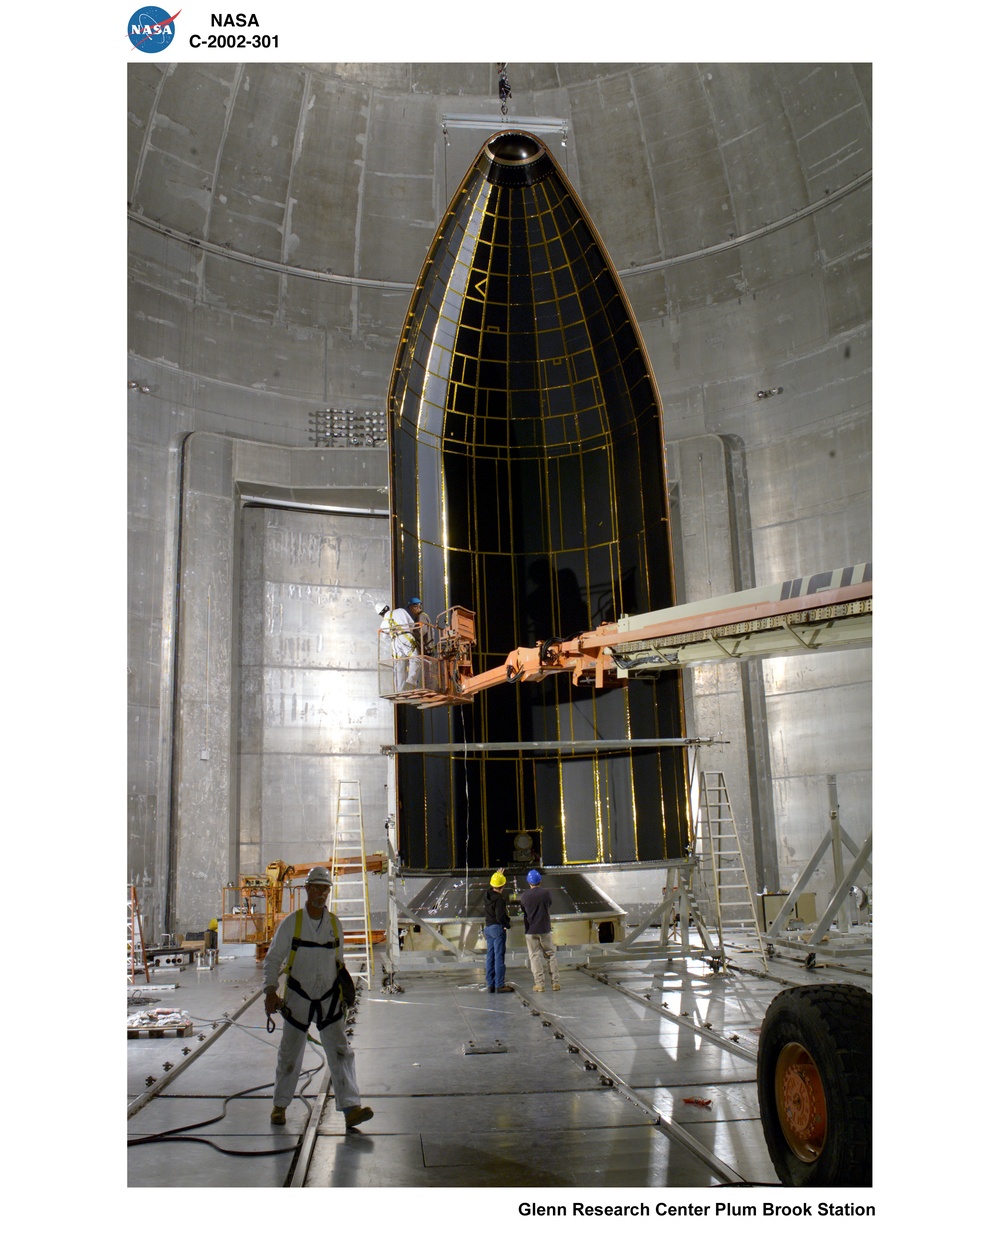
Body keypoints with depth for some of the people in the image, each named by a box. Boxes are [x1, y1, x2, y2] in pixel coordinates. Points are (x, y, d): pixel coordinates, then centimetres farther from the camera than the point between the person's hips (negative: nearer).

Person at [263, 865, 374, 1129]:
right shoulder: (291, 922, -5)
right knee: (289, 1055, 9)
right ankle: (280, 1105, 28)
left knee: (341, 1052, -7)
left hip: (329, 999, 2)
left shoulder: (335, 924, 4)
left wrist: (343, 995, 13)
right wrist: (270, 991, -13)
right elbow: (272, 959, -2)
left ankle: (351, 1108, -10)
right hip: (297, 998, -2)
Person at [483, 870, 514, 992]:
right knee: (499, 957, -4)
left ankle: (490, 984, 15)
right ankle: (499, 985, -3)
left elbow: (490, 887, 29)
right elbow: (500, 917, -25)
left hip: (488, 927, 8)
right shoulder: (499, 899, -20)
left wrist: (497, 875, 35)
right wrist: (508, 924, -7)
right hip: (498, 928, -8)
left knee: (490, 956, 11)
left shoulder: (487, 895, 4)